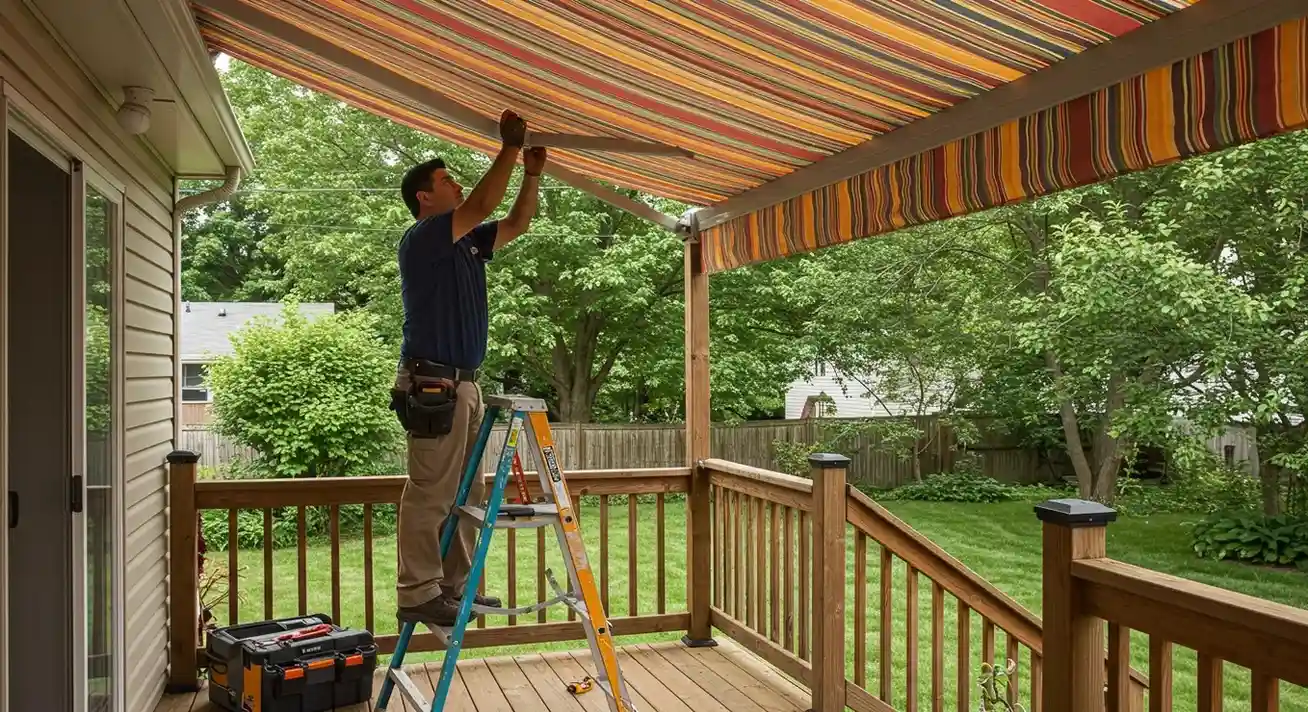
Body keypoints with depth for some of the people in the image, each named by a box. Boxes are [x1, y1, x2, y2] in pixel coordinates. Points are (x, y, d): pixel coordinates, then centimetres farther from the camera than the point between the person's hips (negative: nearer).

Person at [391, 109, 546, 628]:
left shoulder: (466, 244, 18)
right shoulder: (421, 239, -7)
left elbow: (516, 224, 23)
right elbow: (482, 207, -18)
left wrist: (532, 173, 11)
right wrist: (510, 147, -11)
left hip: (462, 384, 10)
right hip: (432, 385, -10)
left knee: (466, 493, 12)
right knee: (430, 494, -7)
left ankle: (453, 586, 20)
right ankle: (417, 594, -1)